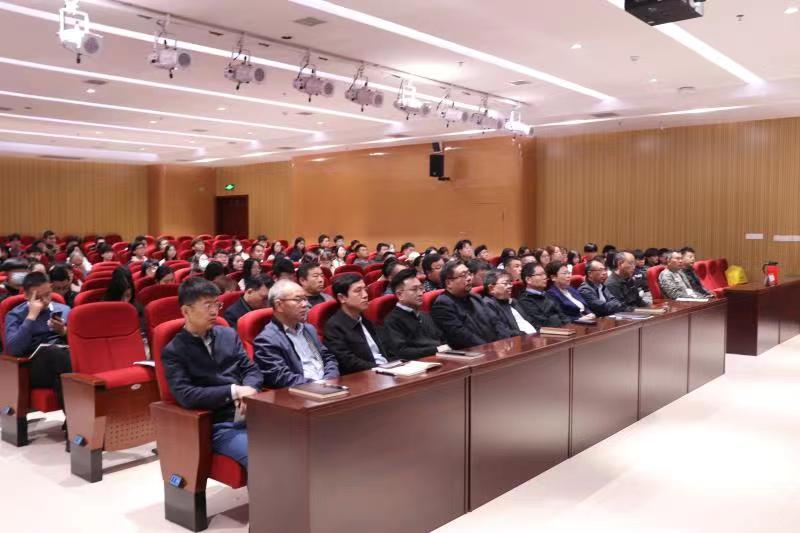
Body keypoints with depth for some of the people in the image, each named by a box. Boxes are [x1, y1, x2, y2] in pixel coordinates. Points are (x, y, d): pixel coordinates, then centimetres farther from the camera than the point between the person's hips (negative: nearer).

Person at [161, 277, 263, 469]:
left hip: (253, 414, 5)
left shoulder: (228, 335, 13)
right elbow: (185, 396, -12)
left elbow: (251, 370, 12)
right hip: (220, 425, -5)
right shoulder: (173, 351, 0)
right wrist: (233, 392, -16)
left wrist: (248, 391, -11)